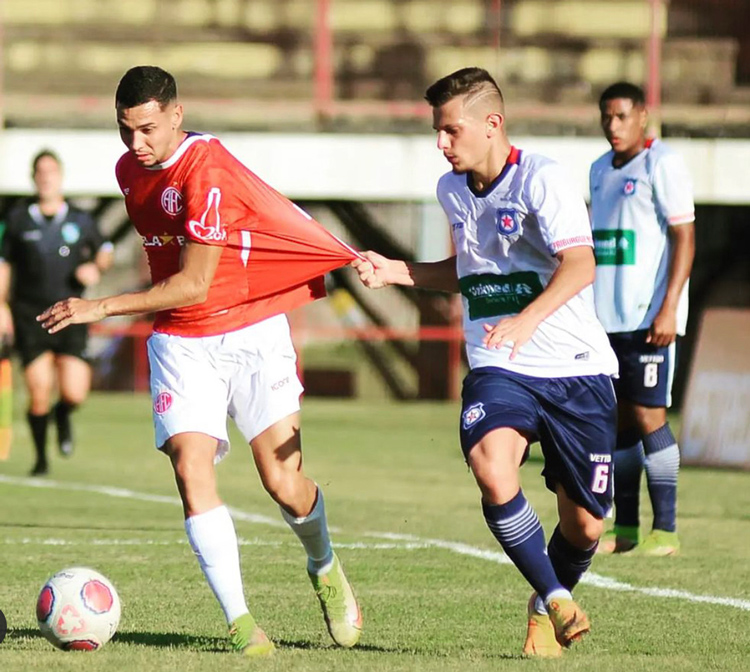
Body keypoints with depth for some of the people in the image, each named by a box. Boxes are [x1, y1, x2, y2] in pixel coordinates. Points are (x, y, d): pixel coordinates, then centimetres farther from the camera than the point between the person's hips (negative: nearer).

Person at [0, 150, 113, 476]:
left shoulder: (80, 220, 5)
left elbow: (104, 250, 19)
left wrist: (96, 268, -3)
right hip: (29, 317, -1)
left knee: (74, 393, -11)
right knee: (39, 395, -8)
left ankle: (62, 416, 28)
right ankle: (41, 457, 15)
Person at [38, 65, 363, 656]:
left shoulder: (208, 172, -20)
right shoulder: (130, 170, 6)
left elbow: (194, 284, -22)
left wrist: (102, 308, -22)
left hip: (252, 331, -5)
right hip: (181, 343, 5)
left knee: (284, 483, -9)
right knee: (191, 469, -17)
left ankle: (324, 567, 25)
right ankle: (239, 619, -15)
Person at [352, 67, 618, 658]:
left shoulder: (542, 178, -13)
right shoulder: (452, 190, 9)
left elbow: (580, 264, -28)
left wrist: (528, 318, -44)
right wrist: (393, 272, 11)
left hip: (576, 369, -4)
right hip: (499, 370, 4)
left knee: (584, 525, 3)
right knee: (492, 471, -27)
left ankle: (550, 605, 37)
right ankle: (556, 601, -8)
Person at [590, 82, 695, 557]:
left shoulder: (662, 165, -7)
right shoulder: (600, 170, 16)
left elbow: (684, 238, -12)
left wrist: (668, 308, -19)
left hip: (649, 317, -7)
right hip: (606, 318, 7)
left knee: (648, 415, -9)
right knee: (619, 419, 7)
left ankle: (665, 530, -6)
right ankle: (625, 528, 11)